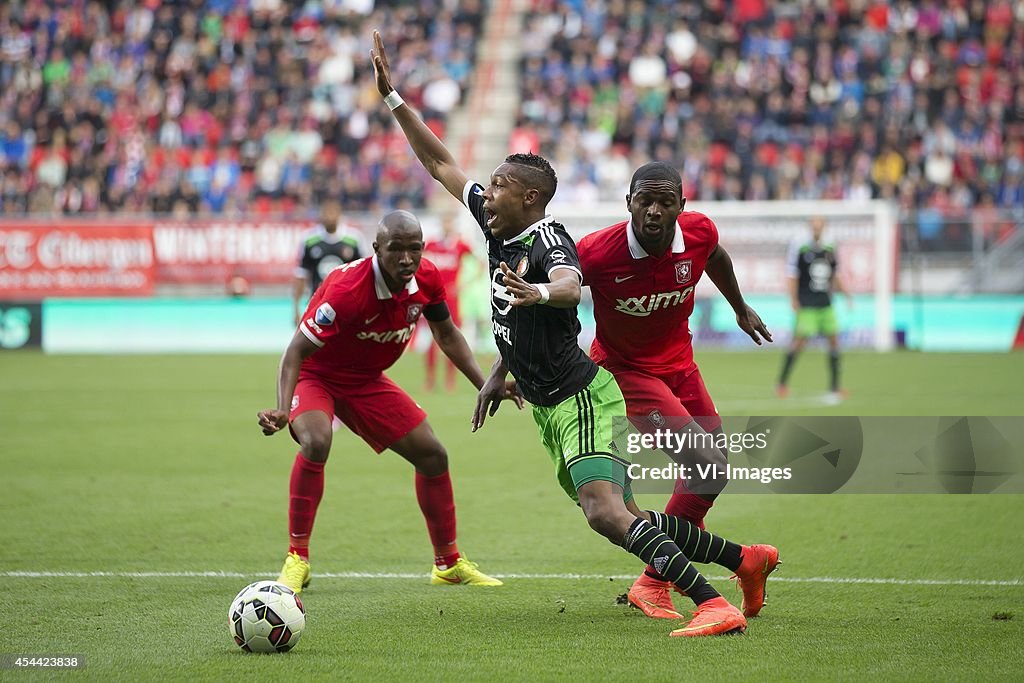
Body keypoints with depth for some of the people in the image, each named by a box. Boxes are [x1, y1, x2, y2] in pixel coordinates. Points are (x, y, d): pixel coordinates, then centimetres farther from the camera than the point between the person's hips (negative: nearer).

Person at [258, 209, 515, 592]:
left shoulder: (427, 278, -15)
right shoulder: (346, 288, -35)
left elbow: (447, 335, 4)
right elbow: (297, 351, -31)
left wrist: (485, 385, -2)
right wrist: (283, 409, -45)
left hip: (367, 380, 6)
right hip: (316, 375, -6)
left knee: (432, 455, 5)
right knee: (316, 442, -35)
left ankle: (448, 564, 23)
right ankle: (297, 559, -22)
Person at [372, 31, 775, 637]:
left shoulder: (548, 241, -17)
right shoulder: (501, 229, 7)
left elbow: (570, 286, -41)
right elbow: (440, 163, 18)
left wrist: (539, 292, -63)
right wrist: (392, 97, 14)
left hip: (579, 399, -9)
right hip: (549, 406, 9)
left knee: (606, 512, -25)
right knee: (622, 514, 12)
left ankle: (714, 605, -29)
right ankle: (744, 560, 26)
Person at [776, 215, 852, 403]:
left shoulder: (830, 250, 11)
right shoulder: (799, 249, -5)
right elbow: (792, 276, -5)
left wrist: (845, 295, 13)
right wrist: (794, 301, -11)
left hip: (826, 305, 5)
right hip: (807, 305, -5)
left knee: (833, 340, 0)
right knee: (800, 340, -10)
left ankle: (834, 388, 5)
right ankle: (782, 383, 2)